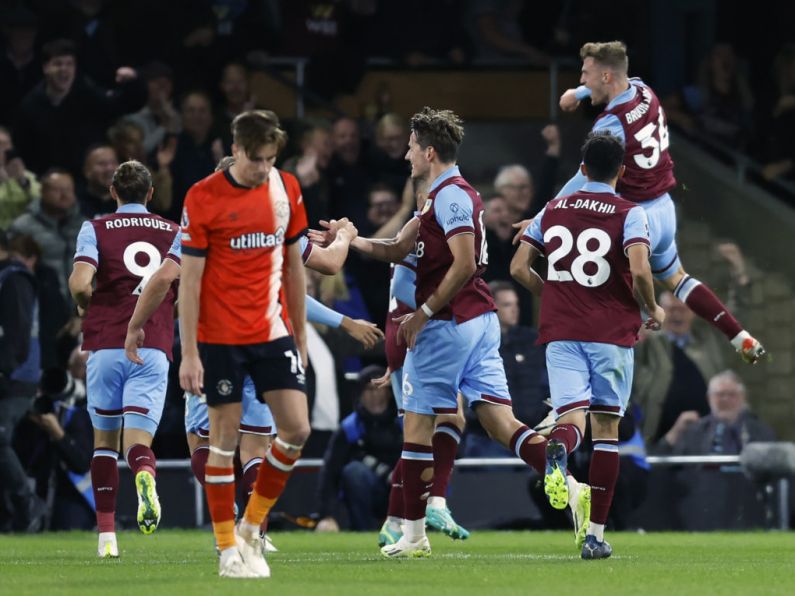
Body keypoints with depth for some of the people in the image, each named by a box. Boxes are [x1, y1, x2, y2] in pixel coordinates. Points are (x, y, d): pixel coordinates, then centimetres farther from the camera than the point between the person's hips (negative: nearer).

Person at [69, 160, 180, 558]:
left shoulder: (95, 229, 4)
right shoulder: (174, 233, 11)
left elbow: (80, 283, -12)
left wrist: (85, 306, 10)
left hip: (106, 346, 0)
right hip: (154, 347, 0)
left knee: (104, 439, 15)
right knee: (137, 442, -5)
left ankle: (106, 534, 10)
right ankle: (145, 475, -43)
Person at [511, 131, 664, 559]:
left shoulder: (552, 211, 9)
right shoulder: (629, 214, -3)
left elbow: (519, 267, 9)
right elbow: (639, 270, -17)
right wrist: (653, 309, 1)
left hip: (561, 332, 2)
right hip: (613, 332, -2)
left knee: (571, 417, -5)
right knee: (607, 426, 9)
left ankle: (557, 450, -46)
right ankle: (595, 534, 8)